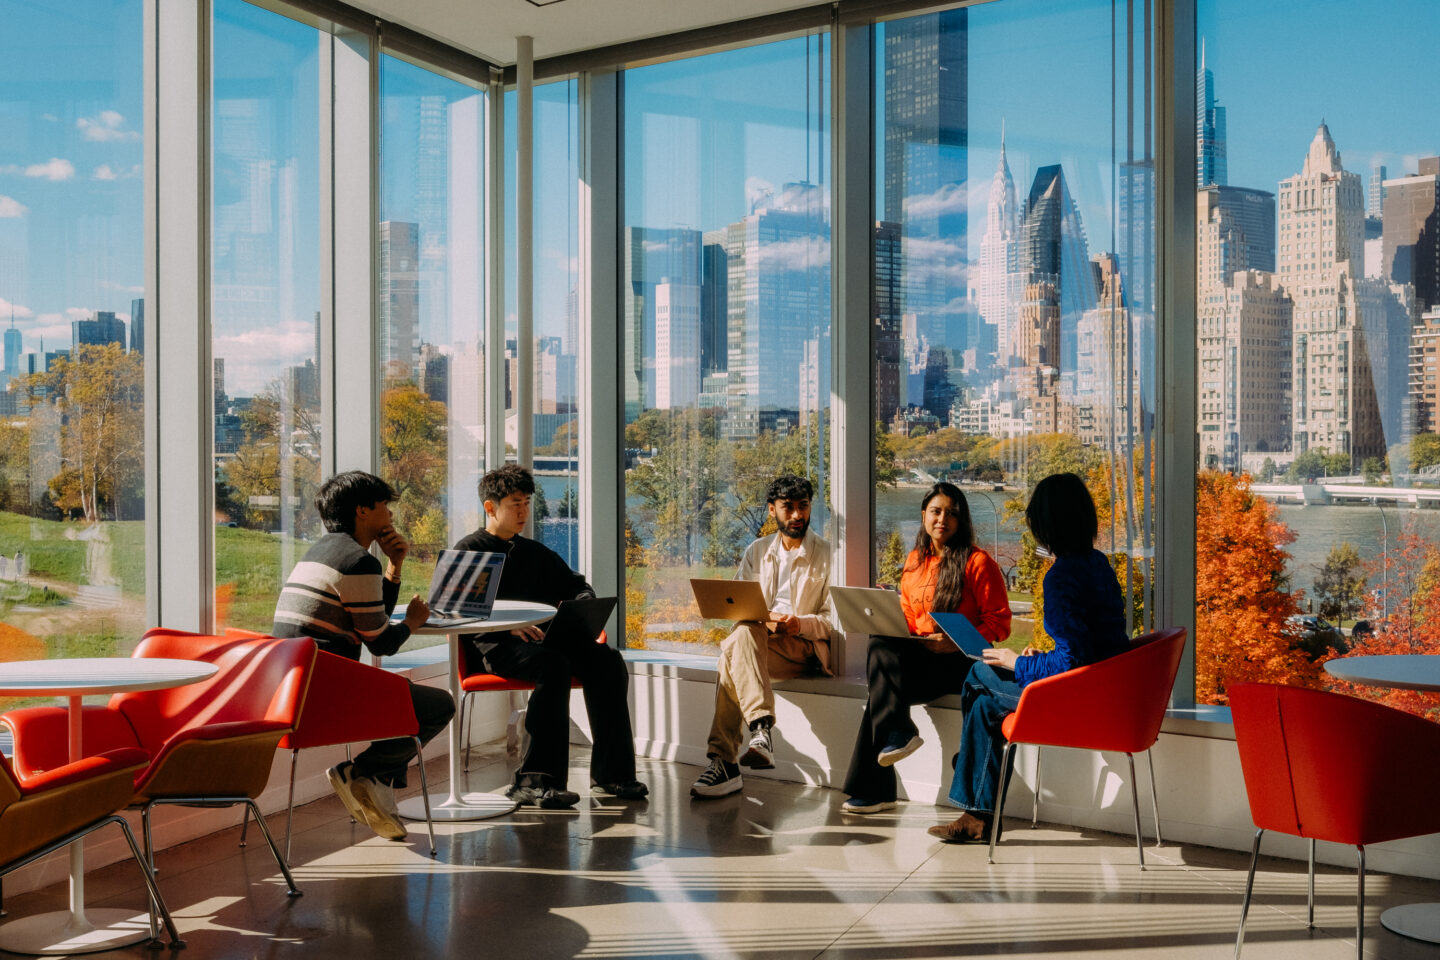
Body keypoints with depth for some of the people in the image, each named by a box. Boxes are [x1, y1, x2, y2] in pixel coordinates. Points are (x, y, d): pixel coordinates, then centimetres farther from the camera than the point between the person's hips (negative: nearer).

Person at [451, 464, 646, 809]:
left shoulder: (535, 553, 27)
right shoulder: (469, 551, 8)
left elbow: (577, 585, 31)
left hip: (544, 639, 6)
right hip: (496, 646, -6)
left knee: (608, 659, -20)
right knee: (553, 665, -36)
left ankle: (609, 773, -18)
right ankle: (538, 780, -39)